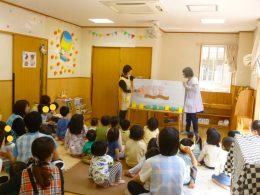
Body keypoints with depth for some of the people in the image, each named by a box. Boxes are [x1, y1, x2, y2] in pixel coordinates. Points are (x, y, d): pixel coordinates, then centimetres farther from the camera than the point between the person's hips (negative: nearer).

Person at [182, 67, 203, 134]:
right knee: (188, 117, 13)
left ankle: (196, 132, 4)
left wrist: (186, 86, -17)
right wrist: (186, 86, 6)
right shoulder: (188, 80, 13)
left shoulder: (194, 80, -14)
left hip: (193, 102, -9)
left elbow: (195, 89, -22)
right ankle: (187, 130, 21)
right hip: (189, 101, 9)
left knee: (193, 117, -5)